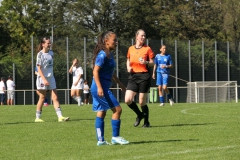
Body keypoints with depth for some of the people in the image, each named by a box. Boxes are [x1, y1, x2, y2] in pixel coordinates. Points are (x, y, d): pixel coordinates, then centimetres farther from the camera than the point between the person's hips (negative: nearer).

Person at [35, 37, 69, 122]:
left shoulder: (51, 53, 9)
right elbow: (39, 69, -15)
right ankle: (37, 118, 11)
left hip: (51, 78, 6)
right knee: (42, 98, 1)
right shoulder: (40, 54, -10)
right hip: (43, 78, -6)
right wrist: (44, 79, -23)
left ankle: (60, 116, -8)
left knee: (55, 98, -2)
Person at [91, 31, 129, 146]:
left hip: (103, 89, 10)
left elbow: (111, 73, 26)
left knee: (101, 113, 9)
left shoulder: (109, 55, 15)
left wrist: (120, 84, 29)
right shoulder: (103, 55, -15)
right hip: (100, 88, -10)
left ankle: (100, 140, 11)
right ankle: (115, 137, -1)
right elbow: (95, 71, -20)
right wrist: (99, 87, -26)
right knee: (117, 109, -7)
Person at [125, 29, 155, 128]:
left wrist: (146, 62, -17)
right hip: (133, 76, 3)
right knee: (128, 100, -9)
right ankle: (139, 115, 17)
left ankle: (146, 122, 17)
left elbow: (152, 63, 4)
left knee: (142, 102, -2)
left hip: (144, 76, -3)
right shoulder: (130, 49, 9)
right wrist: (128, 67, 3)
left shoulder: (147, 49, 1)